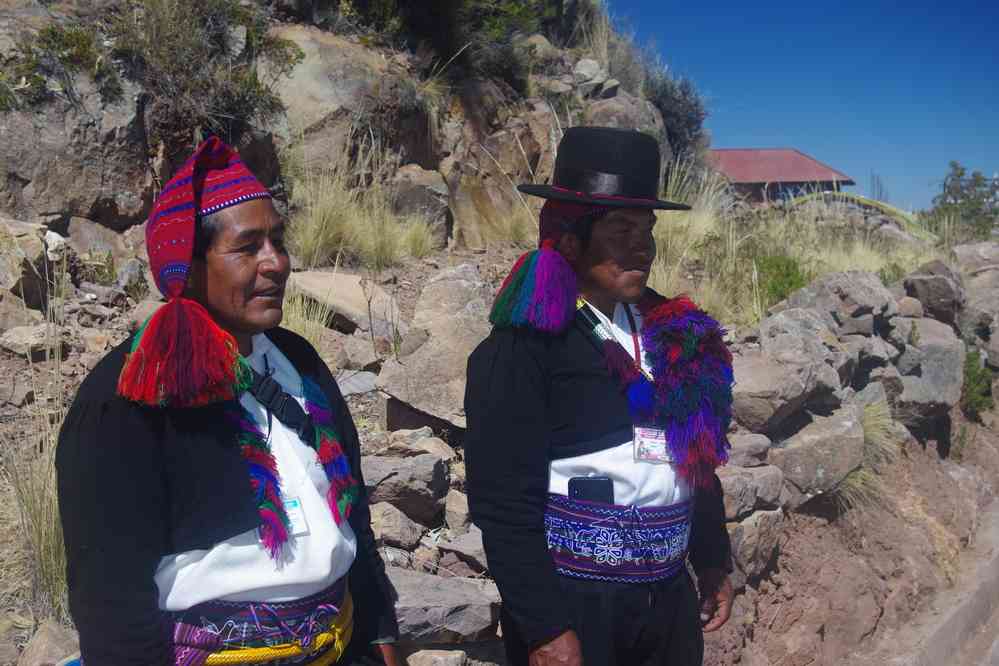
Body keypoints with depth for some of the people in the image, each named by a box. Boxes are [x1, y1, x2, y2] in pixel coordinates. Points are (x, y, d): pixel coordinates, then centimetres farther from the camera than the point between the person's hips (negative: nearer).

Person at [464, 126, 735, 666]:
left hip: (671, 599, 7)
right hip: (570, 604, -6)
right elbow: (504, 506, -19)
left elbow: (697, 460, 13)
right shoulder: (519, 350, -16)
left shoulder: (671, 332, 5)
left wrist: (713, 561, 14)